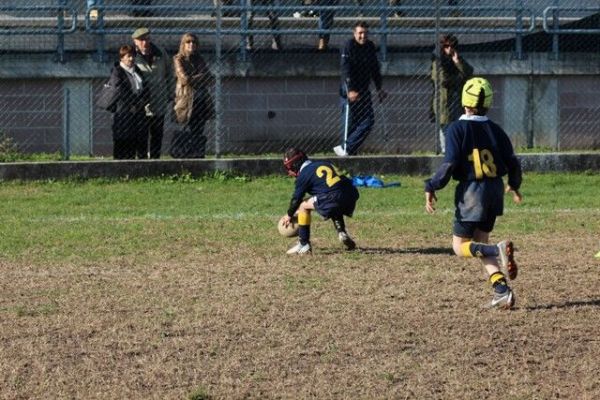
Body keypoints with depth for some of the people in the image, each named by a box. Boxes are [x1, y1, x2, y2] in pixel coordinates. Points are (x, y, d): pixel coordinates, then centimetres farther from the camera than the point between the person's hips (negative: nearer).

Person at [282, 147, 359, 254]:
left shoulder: (304, 174, 6)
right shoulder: (323, 164, 29)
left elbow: (296, 198, 13)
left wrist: (289, 215, 30)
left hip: (335, 198, -8)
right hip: (352, 195, 8)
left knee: (304, 206, 8)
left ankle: (304, 245, 7)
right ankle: (342, 233, 22)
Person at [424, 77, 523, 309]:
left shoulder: (457, 129, -9)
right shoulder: (494, 130, 4)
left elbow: (449, 164, -17)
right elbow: (512, 162, 7)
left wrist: (431, 188, -7)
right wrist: (514, 186, 26)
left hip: (471, 191, -5)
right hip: (495, 190, 5)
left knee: (461, 246, 4)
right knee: (480, 243, 17)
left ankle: (499, 250, -25)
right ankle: (502, 290, -1)